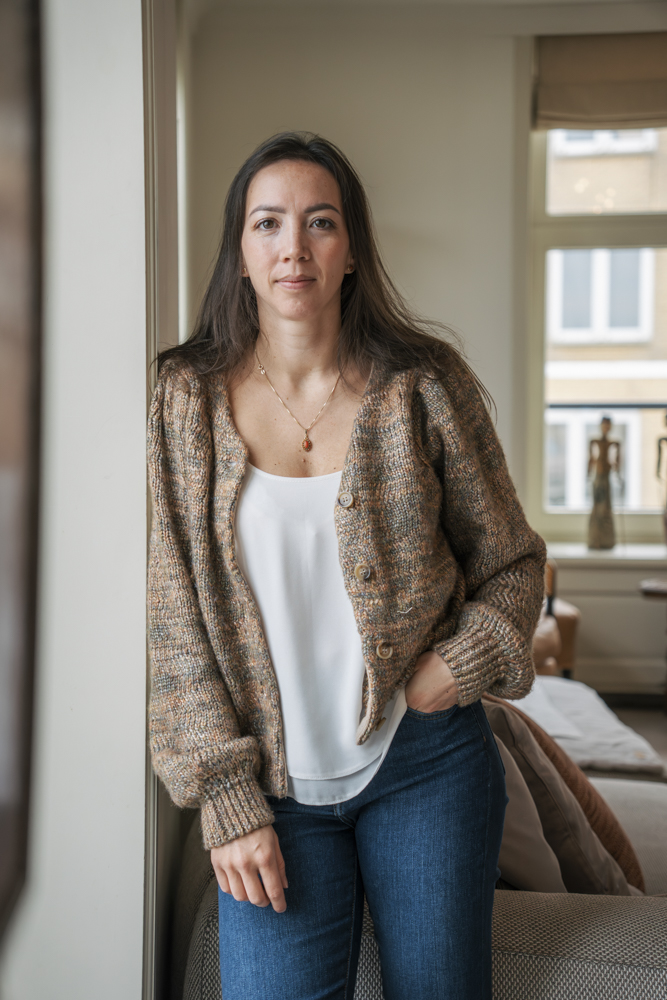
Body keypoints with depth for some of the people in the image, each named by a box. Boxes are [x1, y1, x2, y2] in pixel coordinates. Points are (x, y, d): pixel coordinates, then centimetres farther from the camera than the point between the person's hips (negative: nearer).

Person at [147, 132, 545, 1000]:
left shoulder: (424, 385, -4)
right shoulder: (189, 400, -4)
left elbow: (512, 561, 5)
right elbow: (178, 620, -3)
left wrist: (462, 665, -12)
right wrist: (228, 799, -7)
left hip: (426, 763, 1)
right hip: (278, 784, 0)